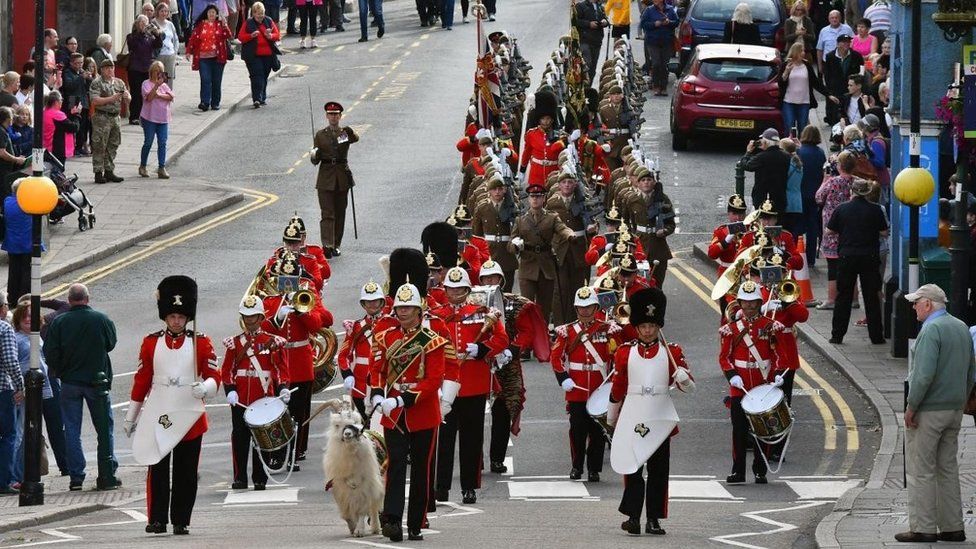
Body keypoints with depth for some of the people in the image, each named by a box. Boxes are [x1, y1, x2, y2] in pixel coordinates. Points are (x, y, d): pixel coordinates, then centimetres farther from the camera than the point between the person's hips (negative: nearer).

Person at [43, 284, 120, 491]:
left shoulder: (59, 323, -8)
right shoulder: (101, 319, -7)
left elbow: (50, 353, -7)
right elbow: (111, 344, 7)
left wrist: (59, 372, 11)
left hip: (69, 382, 0)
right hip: (98, 380, 0)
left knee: (72, 431, 7)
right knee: (104, 429, 8)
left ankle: (76, 477, 4)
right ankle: (107, 476, 5)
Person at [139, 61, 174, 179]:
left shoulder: (164, 84, 11)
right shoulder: (147, 84, -3)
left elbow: (170, 97, -3)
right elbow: (149, 97, -18)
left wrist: (159, 95, -16)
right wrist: (156, 86, -25)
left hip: (163, 119, 4)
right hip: (149, 118, -4)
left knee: (162, 143, -1)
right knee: (148, 143, 1)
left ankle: (162, 168, 1)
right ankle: (143, 167, 16)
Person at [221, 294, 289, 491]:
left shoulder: (272, 342, 5)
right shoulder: (234, 343, 7)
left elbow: (280, 368, 4)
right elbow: (227, 370, 4)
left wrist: (283, 388, -11)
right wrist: (230, 391, -11)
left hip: (264, 400, -1)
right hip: (240, 400, 1)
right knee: (240, 439, -1)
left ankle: (260, 479, 8)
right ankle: (240, 478, 3)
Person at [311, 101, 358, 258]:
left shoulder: (346, 133, 4)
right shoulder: (320, 135, 6)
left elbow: (356, 139, -21)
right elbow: (315, 161, 5)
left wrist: (350, 133, -42)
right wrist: (315, 156, -18)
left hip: (342, 177, 1)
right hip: (325, 178, -1)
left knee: (340, 214, 8)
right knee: (327, 214, -9)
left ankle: (336, 246, 19)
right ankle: (327, 247, -18)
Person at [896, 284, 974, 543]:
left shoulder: (931, 330, -16)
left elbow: (925, 374, -24)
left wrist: (911, 406, -16)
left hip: (929, 411, -8)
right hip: (954, 410, 8)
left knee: (921, 471, -2)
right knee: (948, 469, 14)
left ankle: (922, 528, -1)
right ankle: (952, 527, 15)